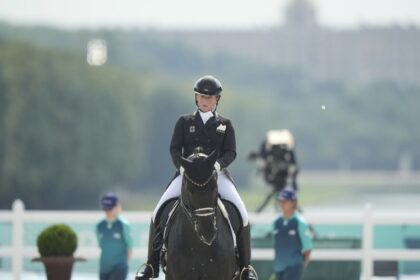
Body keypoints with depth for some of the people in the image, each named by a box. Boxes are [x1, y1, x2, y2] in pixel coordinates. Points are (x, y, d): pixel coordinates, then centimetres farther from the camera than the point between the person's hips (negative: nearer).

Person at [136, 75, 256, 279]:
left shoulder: (225, 125, 10)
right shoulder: (184, 122, 10)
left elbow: (231, 153, 1)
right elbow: (174, 148, 3)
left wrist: (218, 164, -21)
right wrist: (181, 166, -18)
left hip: (217, 174, -1)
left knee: (242, 214, -21)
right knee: (159, 212, -17)